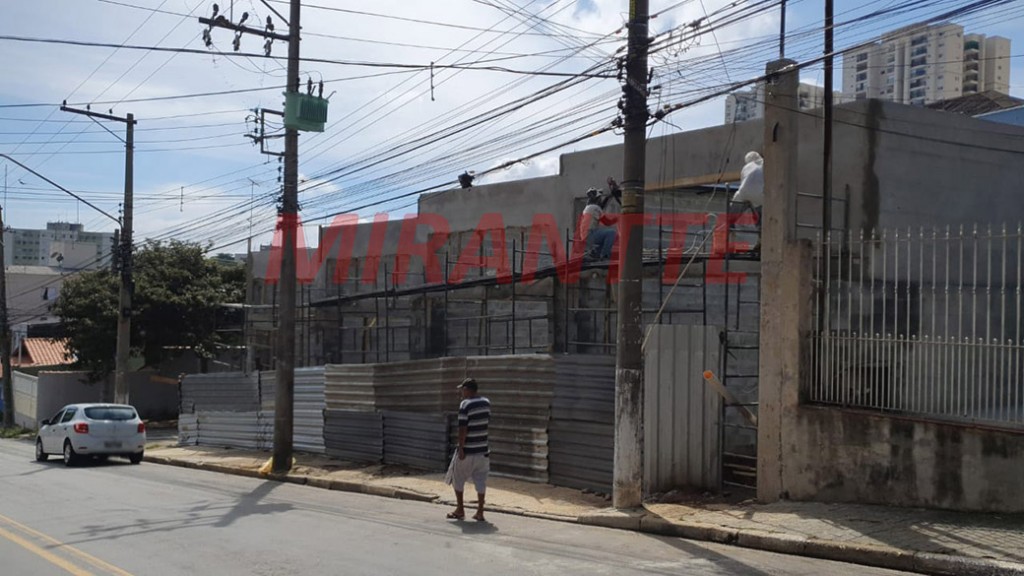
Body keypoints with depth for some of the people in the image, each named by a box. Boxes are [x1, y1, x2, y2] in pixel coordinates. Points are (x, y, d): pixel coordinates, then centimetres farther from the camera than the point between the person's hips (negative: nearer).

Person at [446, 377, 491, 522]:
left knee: (458, 479, 11)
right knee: (481, 481, 6)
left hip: (468, 450, -5)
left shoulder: (465, 405, -15)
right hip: (483, 450, 6)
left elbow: (463, 429, -18)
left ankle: (460, 510, 14)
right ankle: (480, 512, 4)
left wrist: (461, 448, -14)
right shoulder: (486, 403, 5)